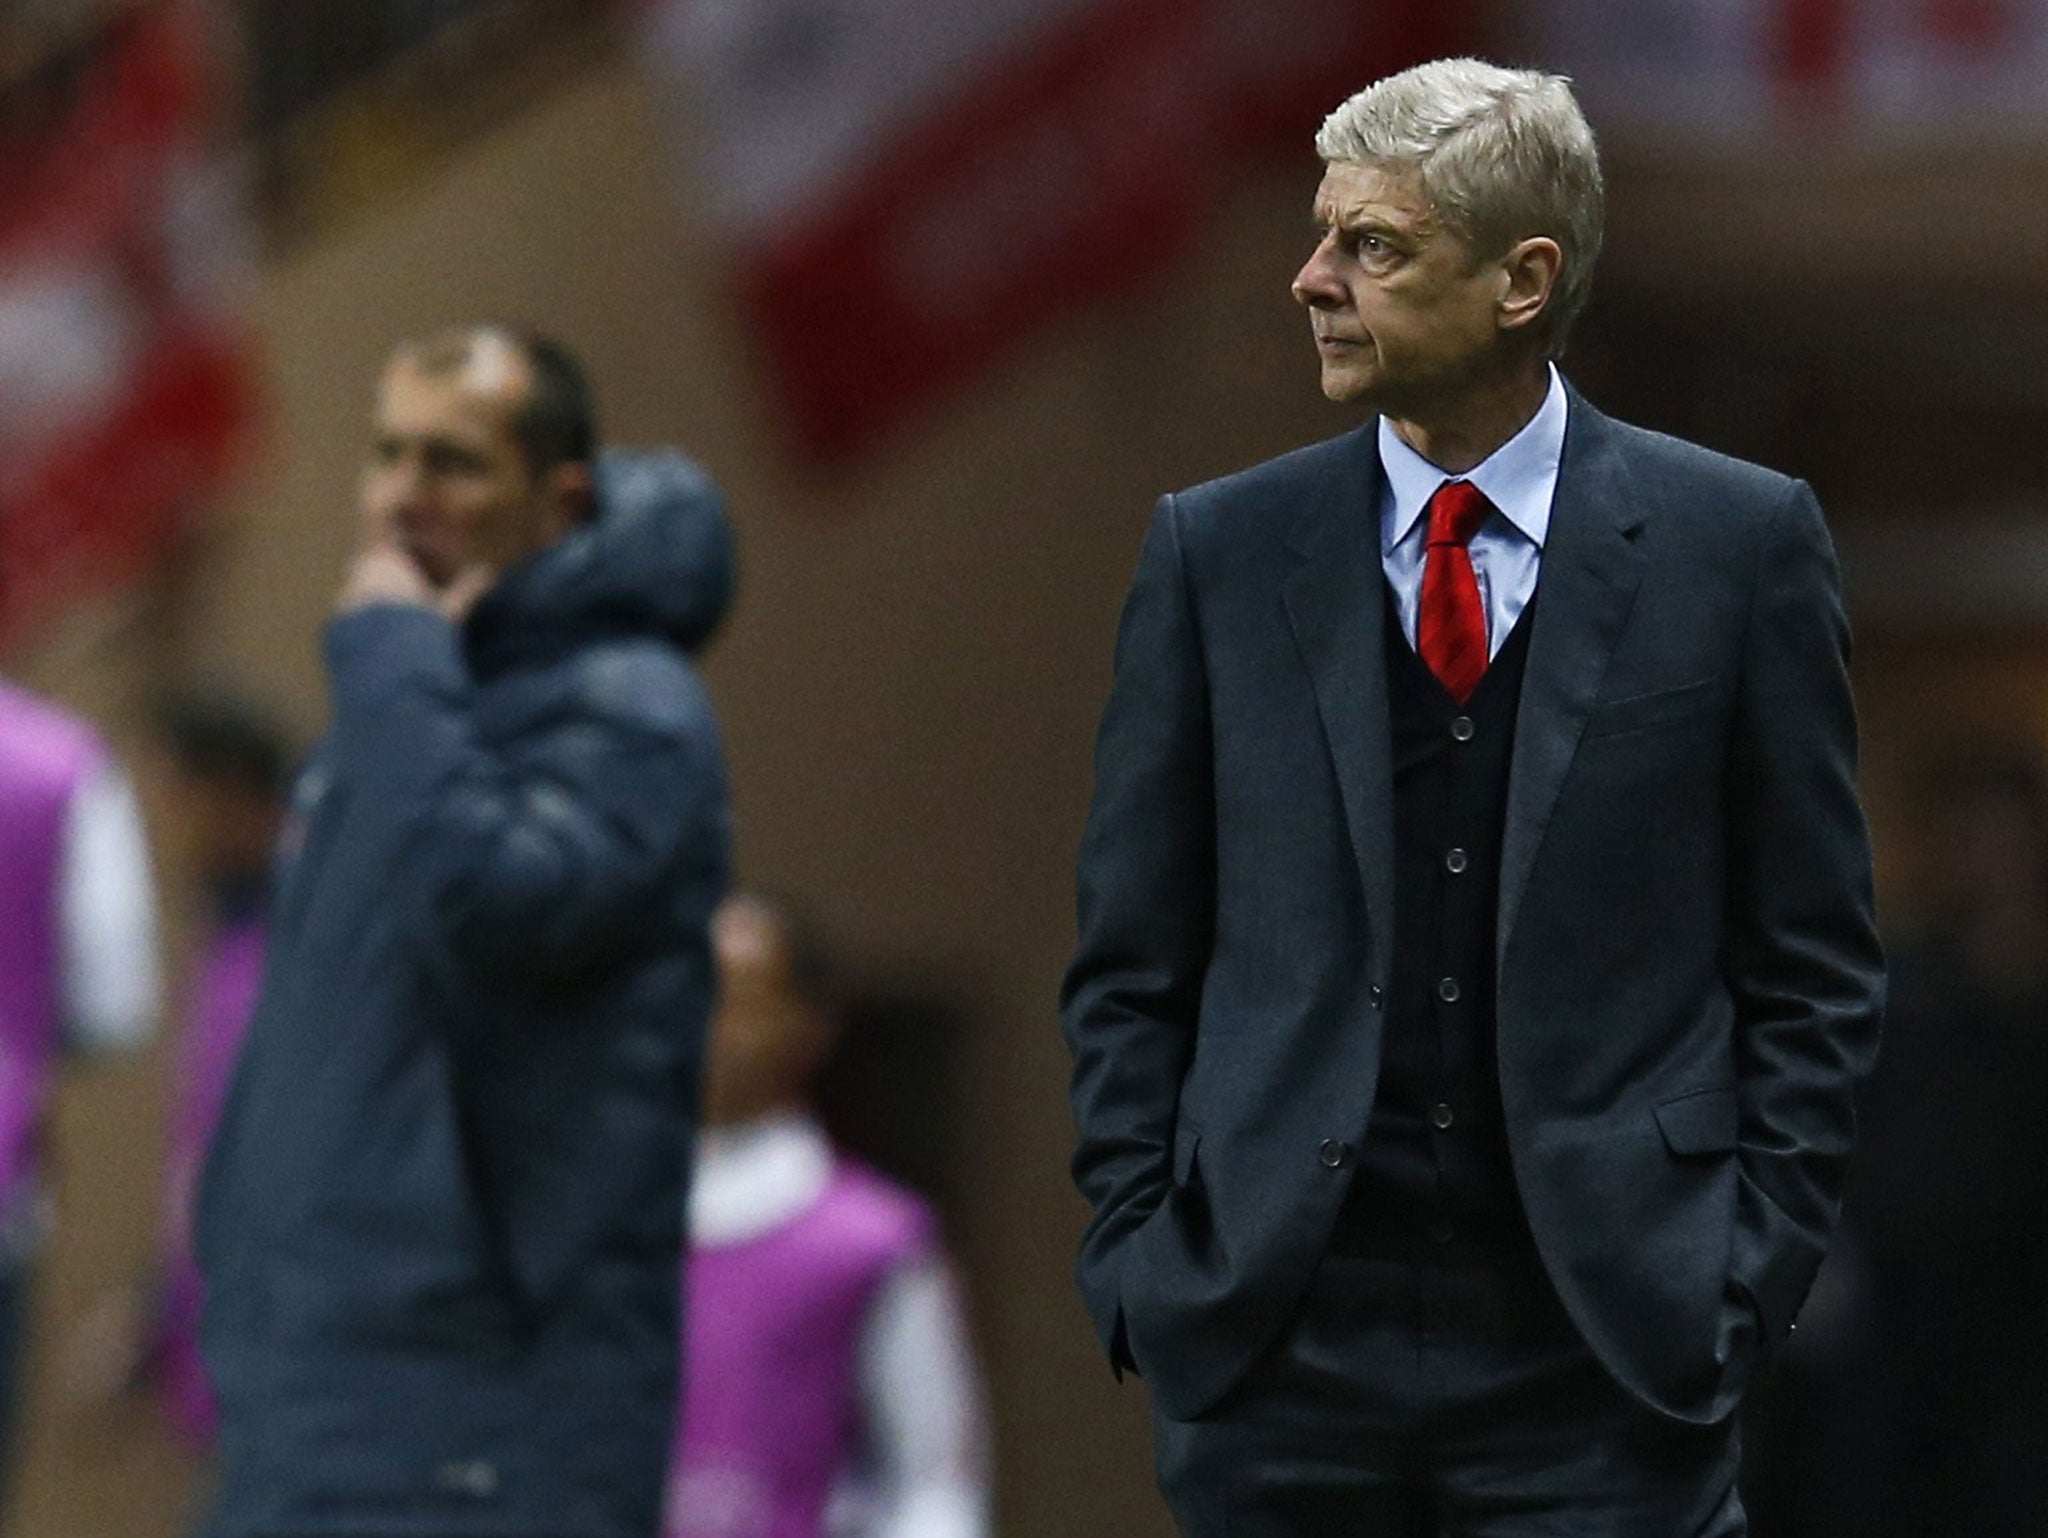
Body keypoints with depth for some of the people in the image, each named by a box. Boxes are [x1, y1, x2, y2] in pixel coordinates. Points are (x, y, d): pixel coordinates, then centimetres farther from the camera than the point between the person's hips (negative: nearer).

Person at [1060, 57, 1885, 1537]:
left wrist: (1754, 1262, -3)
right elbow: (1133, 959, 10)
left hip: (1611, 1344, -2)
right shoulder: (1218, 553, 7)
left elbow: (1814, 957, 5)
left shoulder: (1735, 542, 3)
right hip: (1279, 1340, 2)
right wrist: (1141, 1250, 0)